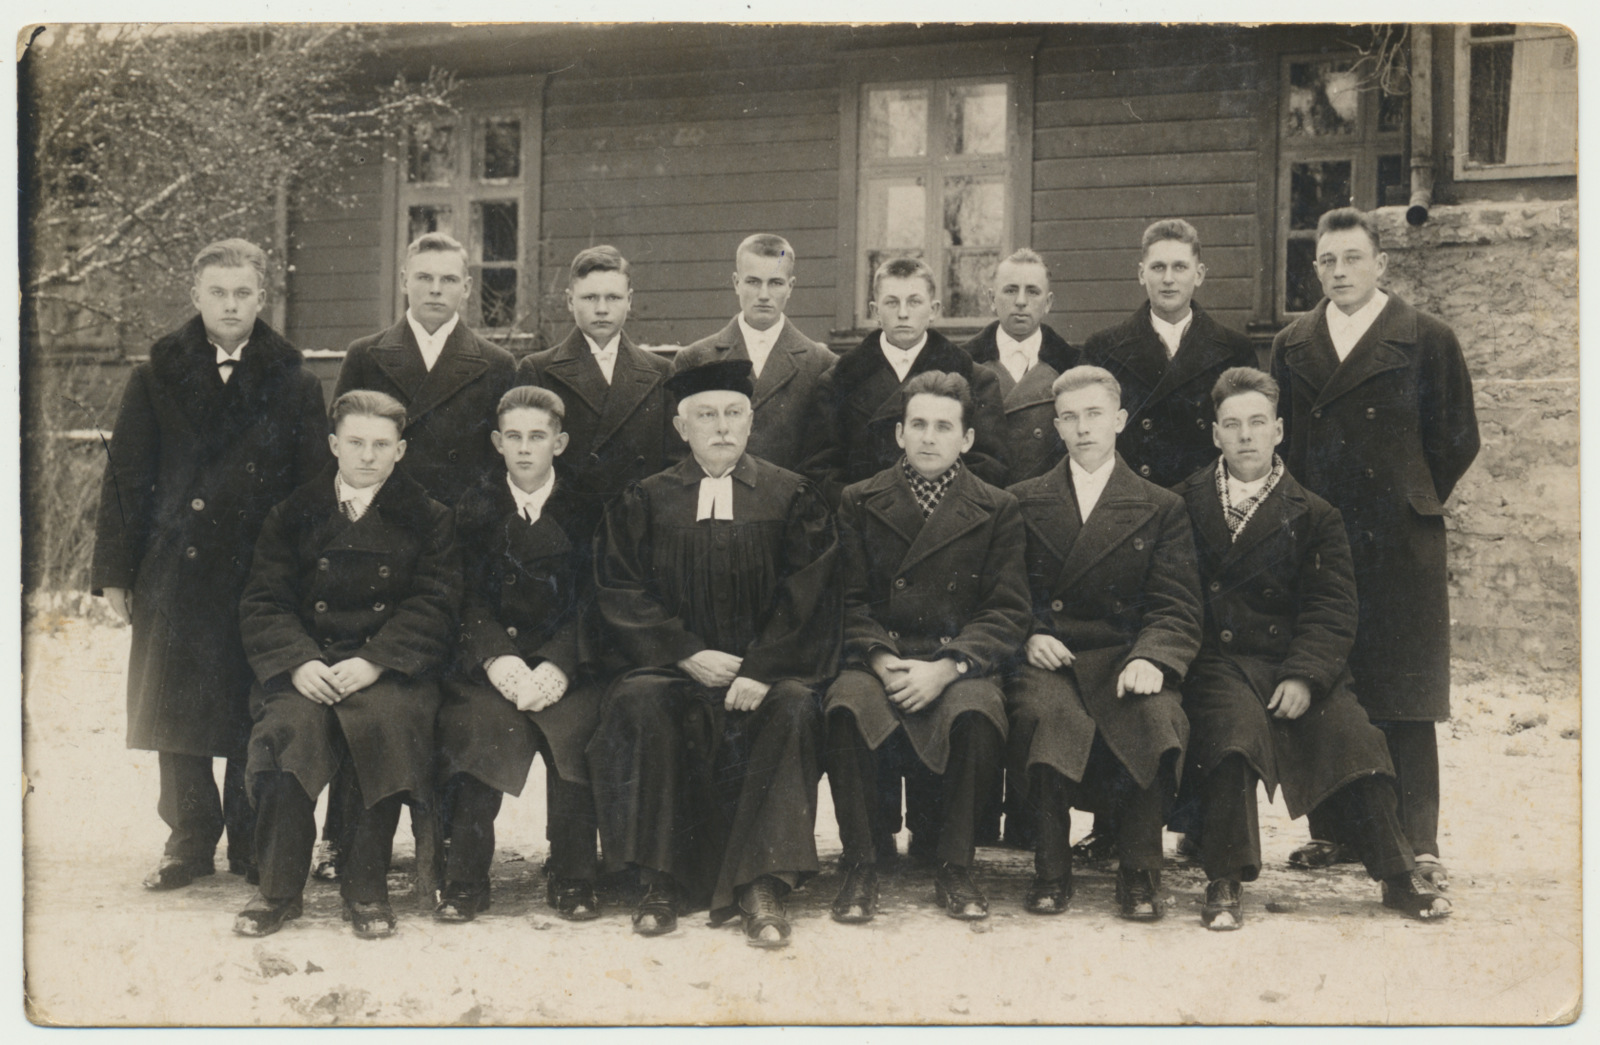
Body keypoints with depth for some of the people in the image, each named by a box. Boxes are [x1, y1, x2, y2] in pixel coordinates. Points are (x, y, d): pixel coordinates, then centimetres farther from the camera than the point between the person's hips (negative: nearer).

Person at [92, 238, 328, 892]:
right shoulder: (156, 379, 8)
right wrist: (115, 572, -1)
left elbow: (313, 490, 2)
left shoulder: (294, 385, 5)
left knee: (254, 716, 2)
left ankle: (251, 843, 17)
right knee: (174, 713, 7)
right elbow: (125, 480, 6)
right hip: (173, 574, 2)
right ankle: (190, 842, 20)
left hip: (262, 575, -1)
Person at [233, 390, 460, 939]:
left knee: (387, 721, -33)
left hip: (389, 669, -1)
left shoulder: (427, 519, 9)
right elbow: (262, 604, 6)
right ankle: (278, 889, -15)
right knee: (292, 723, -30)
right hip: (306, 664, 1)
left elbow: (433, 608, -1)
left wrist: (373, 662, -16)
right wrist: (299, 662, -13)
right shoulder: (293, 515, 13)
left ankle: (366, 887, -16)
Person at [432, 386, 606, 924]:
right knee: (480, 719, -29)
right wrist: (500, 659, -15)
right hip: (488, 662, 1)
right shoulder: (476, 507, 12)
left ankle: (572, 879, -15)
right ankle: (464, 880, -18)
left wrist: (556, 664, -16)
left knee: (577, 720, -29)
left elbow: (588, 600, 0)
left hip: (565, 662, 0)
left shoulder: (582, 510, 9)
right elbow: (468, 597, 3)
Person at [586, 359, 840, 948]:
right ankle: (660, 882, -23)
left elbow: (809, 592, -2)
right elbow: (620, 592, 2)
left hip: (767, 669, 0)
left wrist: (760, 671, -16)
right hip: (675, 667, 1)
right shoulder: (644, 501, 10)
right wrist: (688, 656, -12)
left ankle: (763, 886, -29)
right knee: (639, 703, -31)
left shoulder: (791, 497, 7)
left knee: (792, 709, -33)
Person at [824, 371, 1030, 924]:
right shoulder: (859, 502, 11)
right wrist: (881, 660, -13)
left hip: (959, 665, -1)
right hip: (877, 660, 1)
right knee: (845, 707, -32)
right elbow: (850, 602, 6)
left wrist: (946, 668, -15)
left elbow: (1007, 612, 0)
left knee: (975, 713, -34)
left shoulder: (997, 510, 8)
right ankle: (860, 866, -15)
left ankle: (955, 866, -13)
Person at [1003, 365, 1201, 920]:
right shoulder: (1022, 501, 16)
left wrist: (1149, 657, -17)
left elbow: (1176, 609, 4)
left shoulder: (1162, 508, 14)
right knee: (1047, 713, -35)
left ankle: (1139, 874, -14)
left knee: (1158, 717, -33)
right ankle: (1051, 869, -16)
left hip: (1122, 657, 0)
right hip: (1045, 656, 0)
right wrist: (1030, 636, -9)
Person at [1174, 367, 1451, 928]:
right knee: (1237, 720, -32)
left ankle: (1398, 874, -6)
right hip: (1215, 661, -1)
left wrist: (1304, 675, -15)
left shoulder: (1313, 515, 11)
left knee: (1351, 730, -23)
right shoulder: (1184, 504, 12)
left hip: (1292, 660, 1)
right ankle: (1224, 882, -26)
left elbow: (1333, 608, 1)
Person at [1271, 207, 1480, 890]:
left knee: (1404, 704, -1)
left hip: (1401, 550, -3)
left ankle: (1418, 846, 4)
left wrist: (1413, 503, 6)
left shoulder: (1428, 340, 3)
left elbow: (1457, 438, 4)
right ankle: (1330, 834, 13)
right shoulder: (1291, 347, 14)